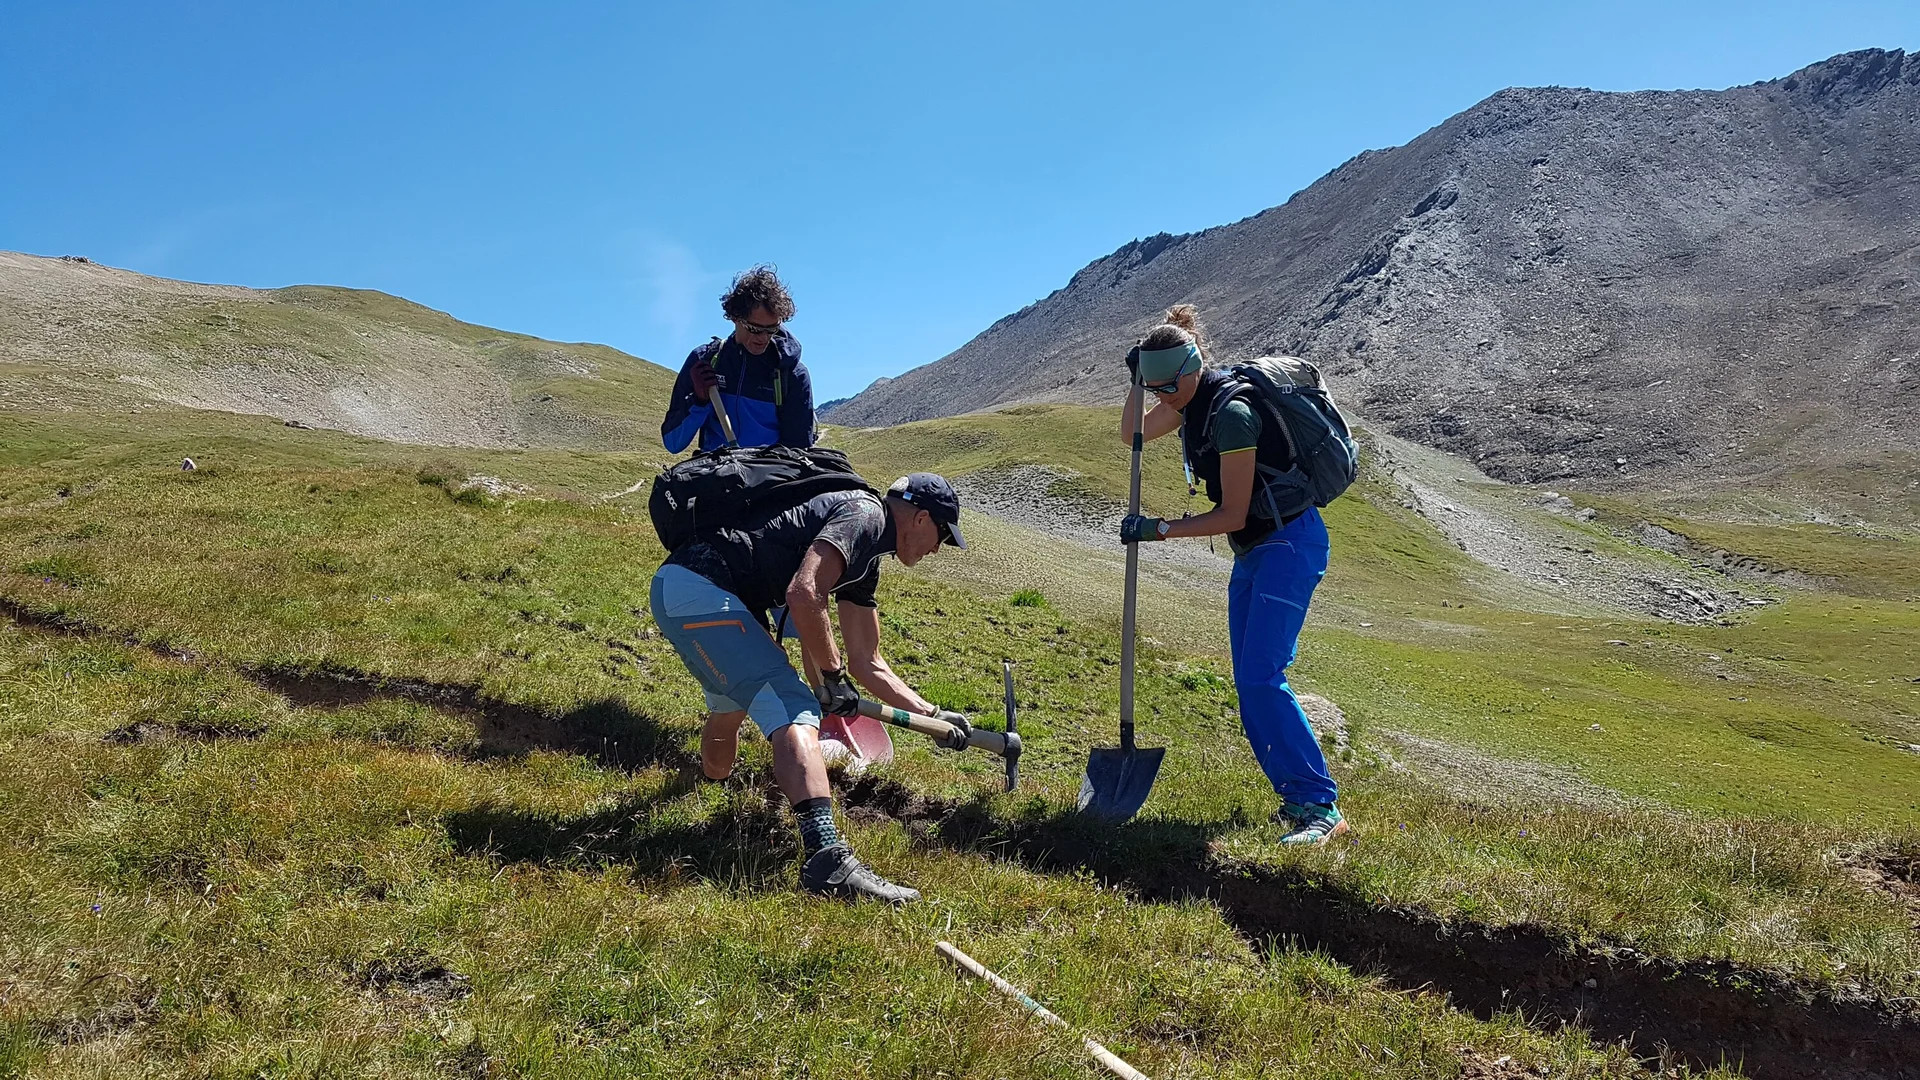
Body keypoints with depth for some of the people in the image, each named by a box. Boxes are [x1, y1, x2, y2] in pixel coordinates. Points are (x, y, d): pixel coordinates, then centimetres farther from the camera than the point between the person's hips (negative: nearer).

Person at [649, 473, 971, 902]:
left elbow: (868, 663, 26)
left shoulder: (865, 563, 22)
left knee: (732, 700, 34)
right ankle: (828, 858, -31)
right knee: (794, 713, -18)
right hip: (700, 588, -11)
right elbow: (804, 594, -22)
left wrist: (934, 715, 27)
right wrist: (833, 675, -9)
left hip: (678, 592, 11)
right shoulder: (866, 514, -7)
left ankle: (711, 784, 61)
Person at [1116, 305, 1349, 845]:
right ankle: (1297, 798, 14)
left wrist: (1158, 528, -18)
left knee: (1260, 677, -17)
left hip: (1289, 543, -9)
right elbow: (1132, 434, 19)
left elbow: (1232, 515, -21)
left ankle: (1321, 807, -11)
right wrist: (1136, 381, 2)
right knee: (1250, 683, 6)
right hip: (1253, 550, 10)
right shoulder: (1193, 399, 3)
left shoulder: (1231, 411, -24)